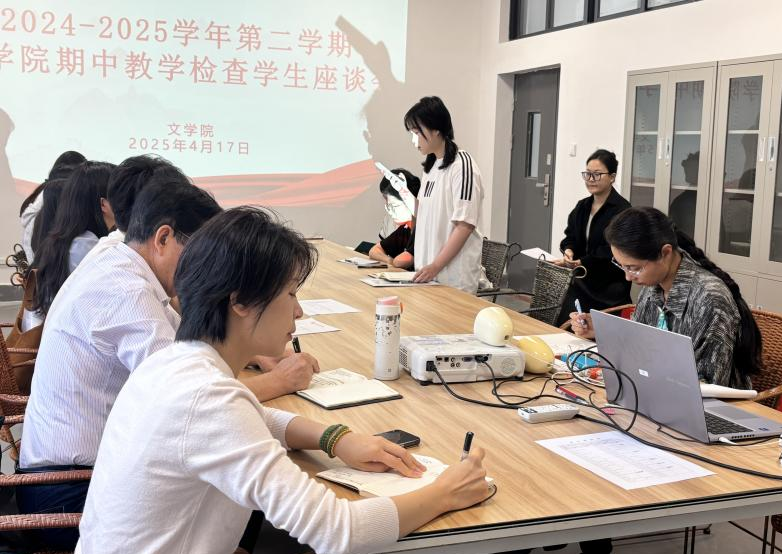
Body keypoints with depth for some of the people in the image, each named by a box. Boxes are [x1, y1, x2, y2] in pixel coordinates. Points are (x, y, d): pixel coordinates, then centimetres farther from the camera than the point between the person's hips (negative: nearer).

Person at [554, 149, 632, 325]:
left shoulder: (622, 210, -12)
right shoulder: (582, 207, 13)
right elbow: (570, 237, 13)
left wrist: (580, 262, -26)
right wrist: (568, 250, -11)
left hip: (609, 289, -6)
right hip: (581, 284, 6)